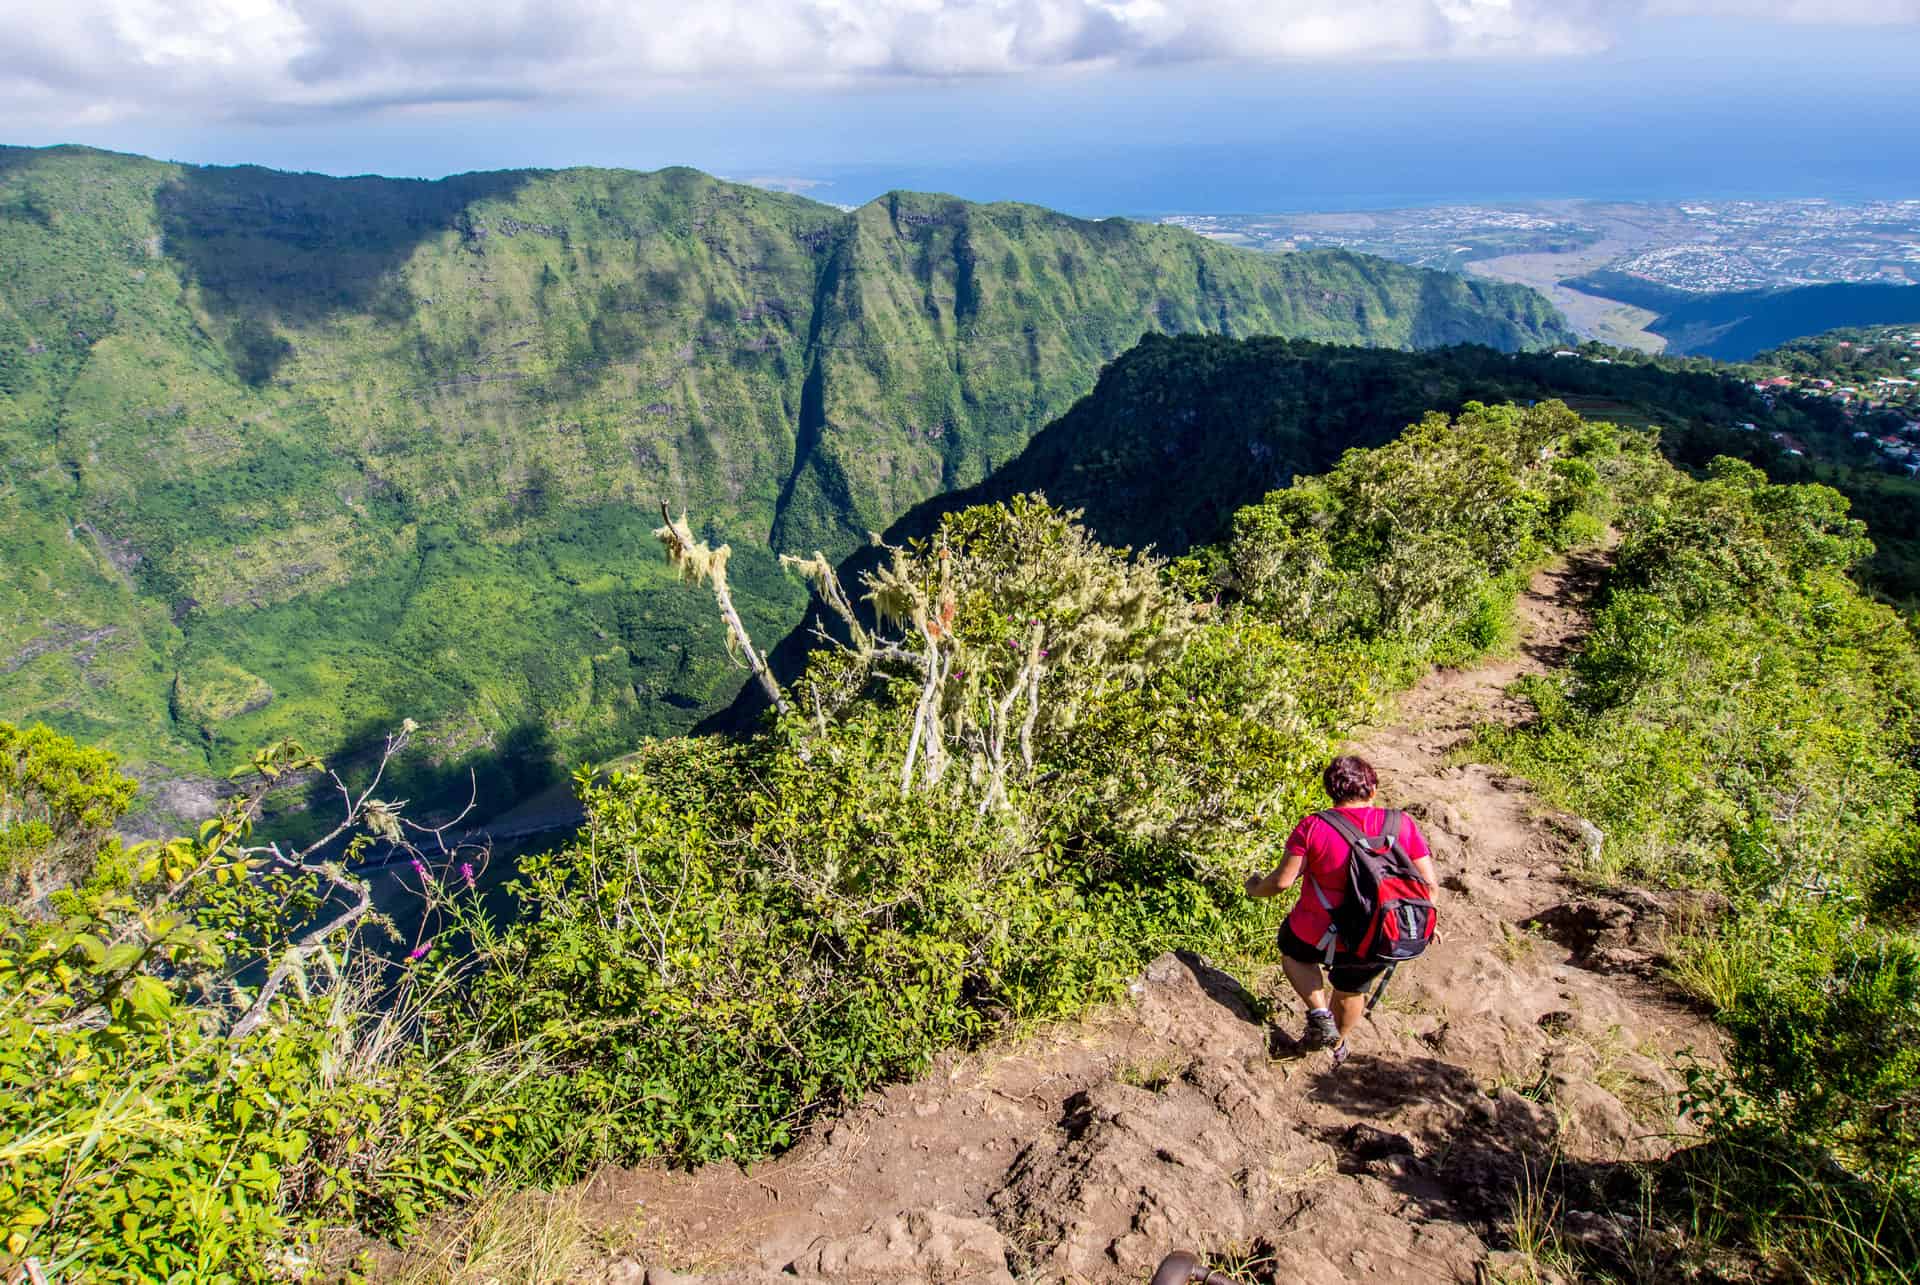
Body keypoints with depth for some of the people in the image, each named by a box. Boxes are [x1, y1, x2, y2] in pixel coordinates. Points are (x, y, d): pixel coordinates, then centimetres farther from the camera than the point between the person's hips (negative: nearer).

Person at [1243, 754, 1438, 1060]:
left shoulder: (1313, 827, -17)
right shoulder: (1401, 824, -8)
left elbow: (1283, 880, -15)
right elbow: (1429, 884, -5)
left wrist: (1256, 889, 6)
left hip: (1322, 937, -3)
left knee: (1292, 949, 32)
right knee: (1351, 989, 32)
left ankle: (1320, 1014, 17)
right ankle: (1337, 1044, 56)